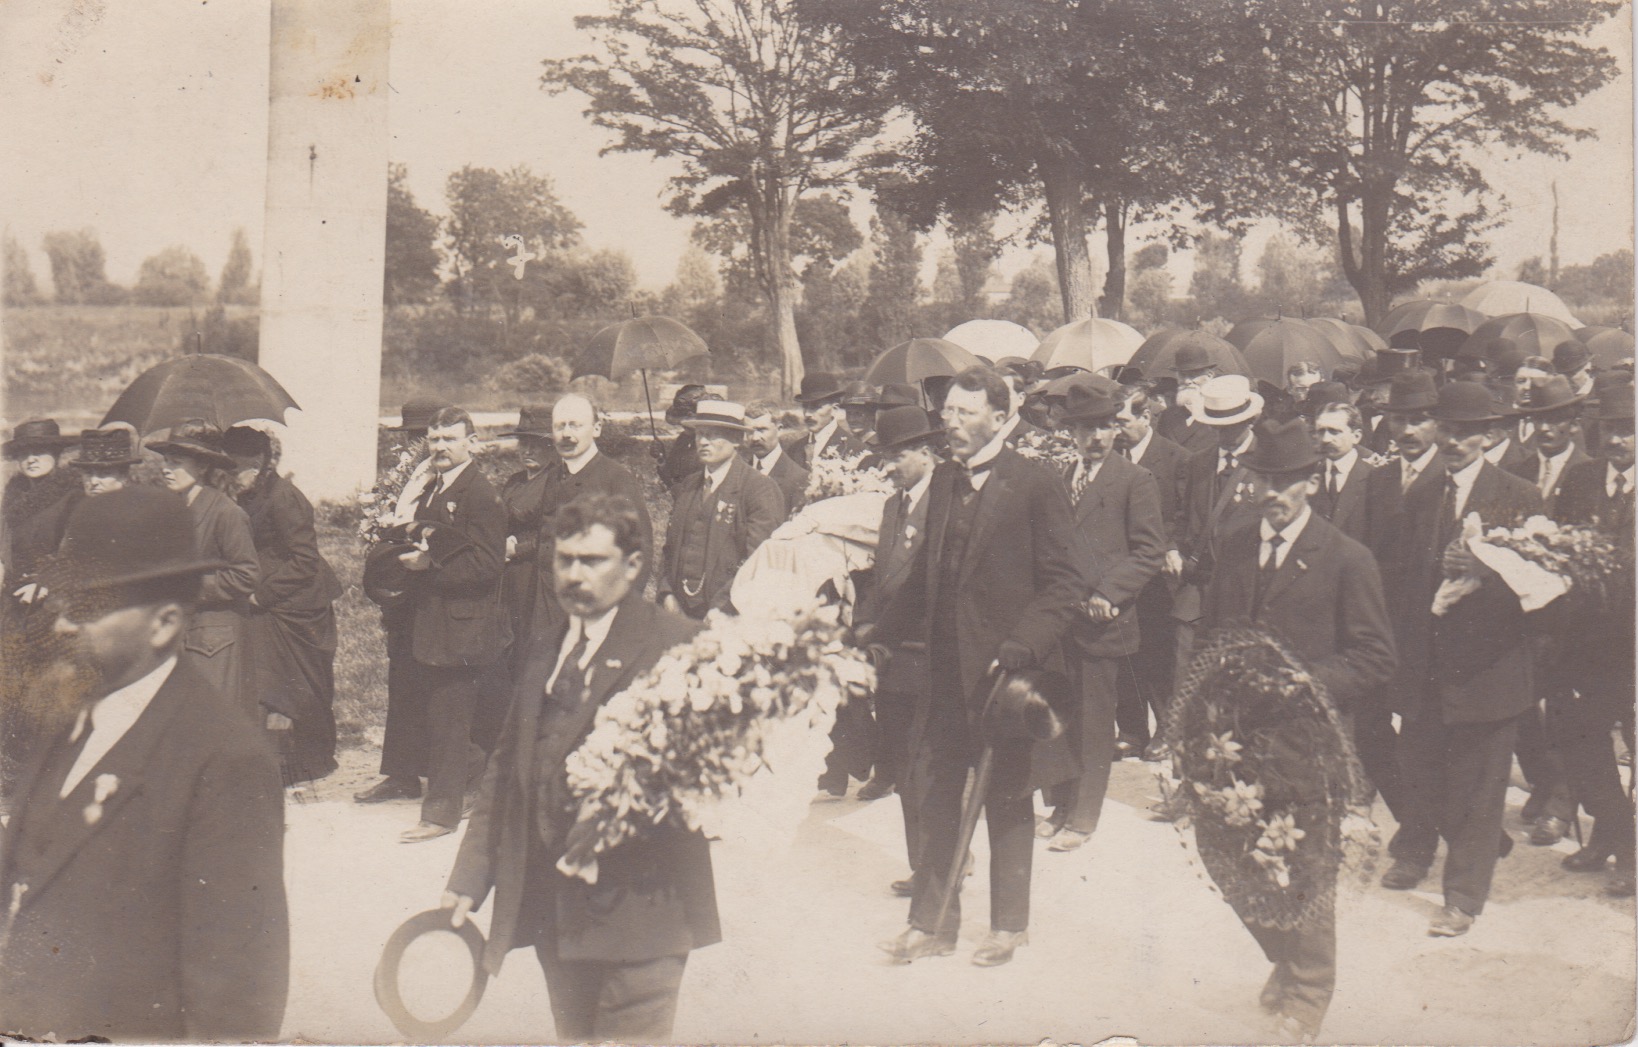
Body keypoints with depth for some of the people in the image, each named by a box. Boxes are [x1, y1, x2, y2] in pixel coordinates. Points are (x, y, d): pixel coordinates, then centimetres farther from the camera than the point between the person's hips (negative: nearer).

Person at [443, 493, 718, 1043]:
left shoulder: (678, 645, -8)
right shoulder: (545, 651, 16)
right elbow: (506, 766, 15)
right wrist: (470, 877, 10)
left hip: (635, 910, -7)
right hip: (552, 908, 7)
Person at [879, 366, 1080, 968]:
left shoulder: (1035, 486, -9)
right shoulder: (943, 480, 10)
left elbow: (1065, 584, -10)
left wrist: (1021, 646, -20)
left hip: (1005, 665, -5)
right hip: (947, 665, 6)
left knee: (1007, 798, 7)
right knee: (937, 793, 9)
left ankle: (1009, 924, 21)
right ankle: (932, 922, 19)